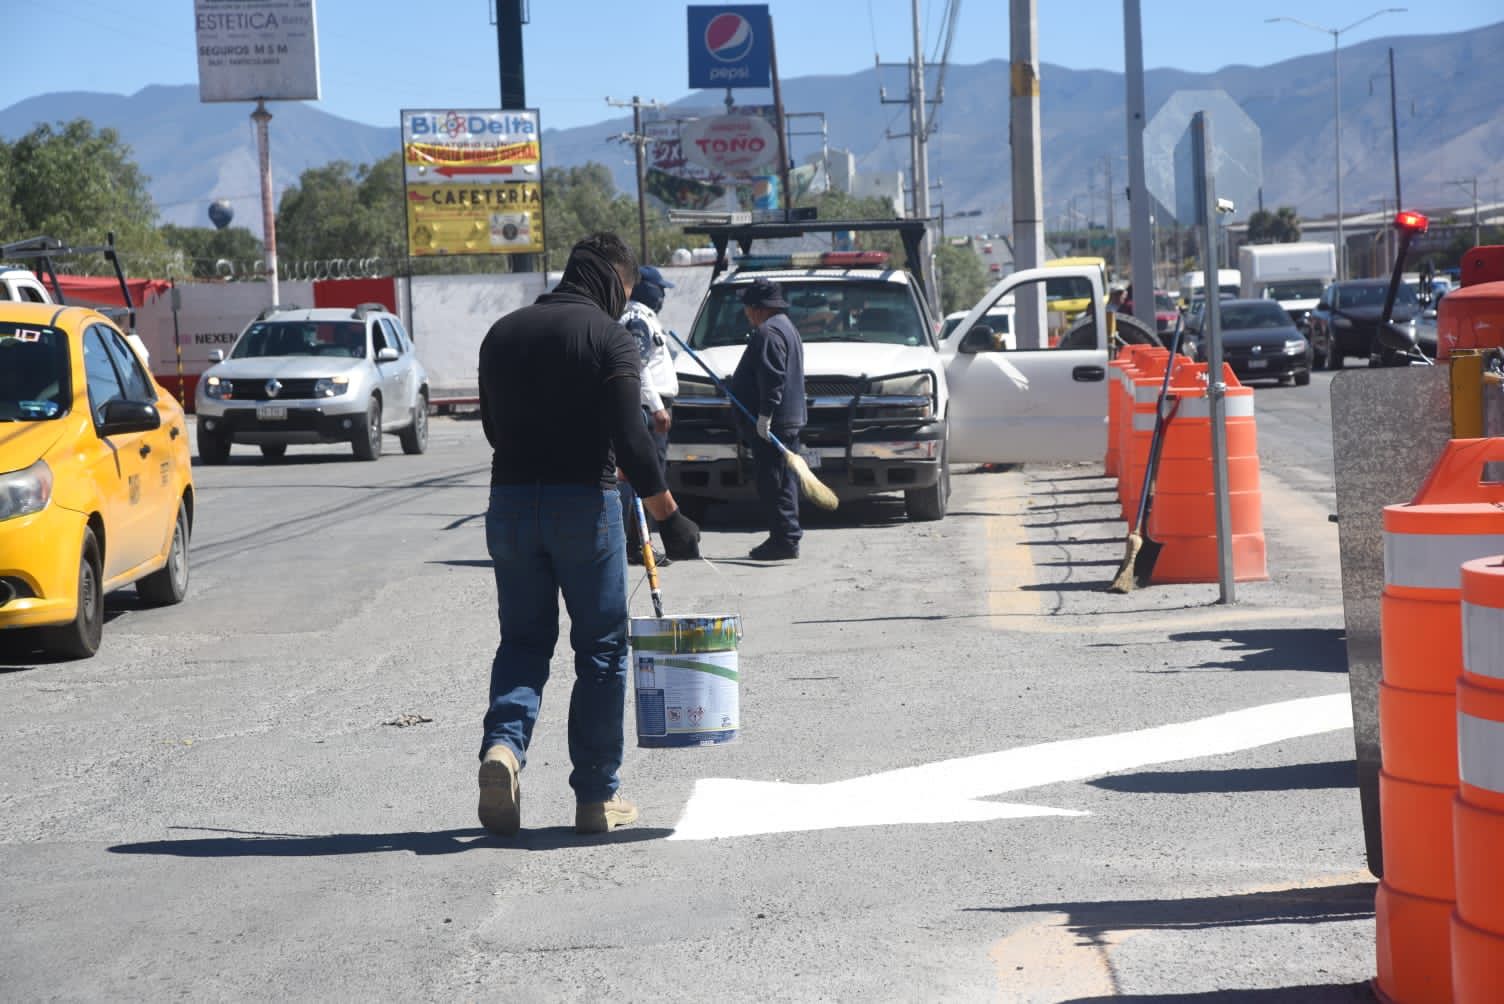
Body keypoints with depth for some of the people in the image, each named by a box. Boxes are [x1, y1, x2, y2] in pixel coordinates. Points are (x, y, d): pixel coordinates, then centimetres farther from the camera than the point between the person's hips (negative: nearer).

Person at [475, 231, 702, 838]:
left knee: (523, 640, 14)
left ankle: (503, 743, -13)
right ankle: (598, 795, 8)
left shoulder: (503, 333, 12)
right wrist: (669, 517, -9)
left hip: (510, 502, 4)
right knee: (601, 649, 7)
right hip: (583, 502, -4)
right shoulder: (609, 337, -7)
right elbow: (630, 440, -14)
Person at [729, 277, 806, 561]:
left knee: (772, 482, -9)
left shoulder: (768, 332, -14)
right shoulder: (786, 328, 21)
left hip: (772, 423, -11)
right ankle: (787, 538, 16)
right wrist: (736, 381, 35)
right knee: (784, 482, 13)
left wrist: (765, 414, -25)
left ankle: (784, 539, -10)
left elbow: (772, 378, -23)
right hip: (790, 419, 11)